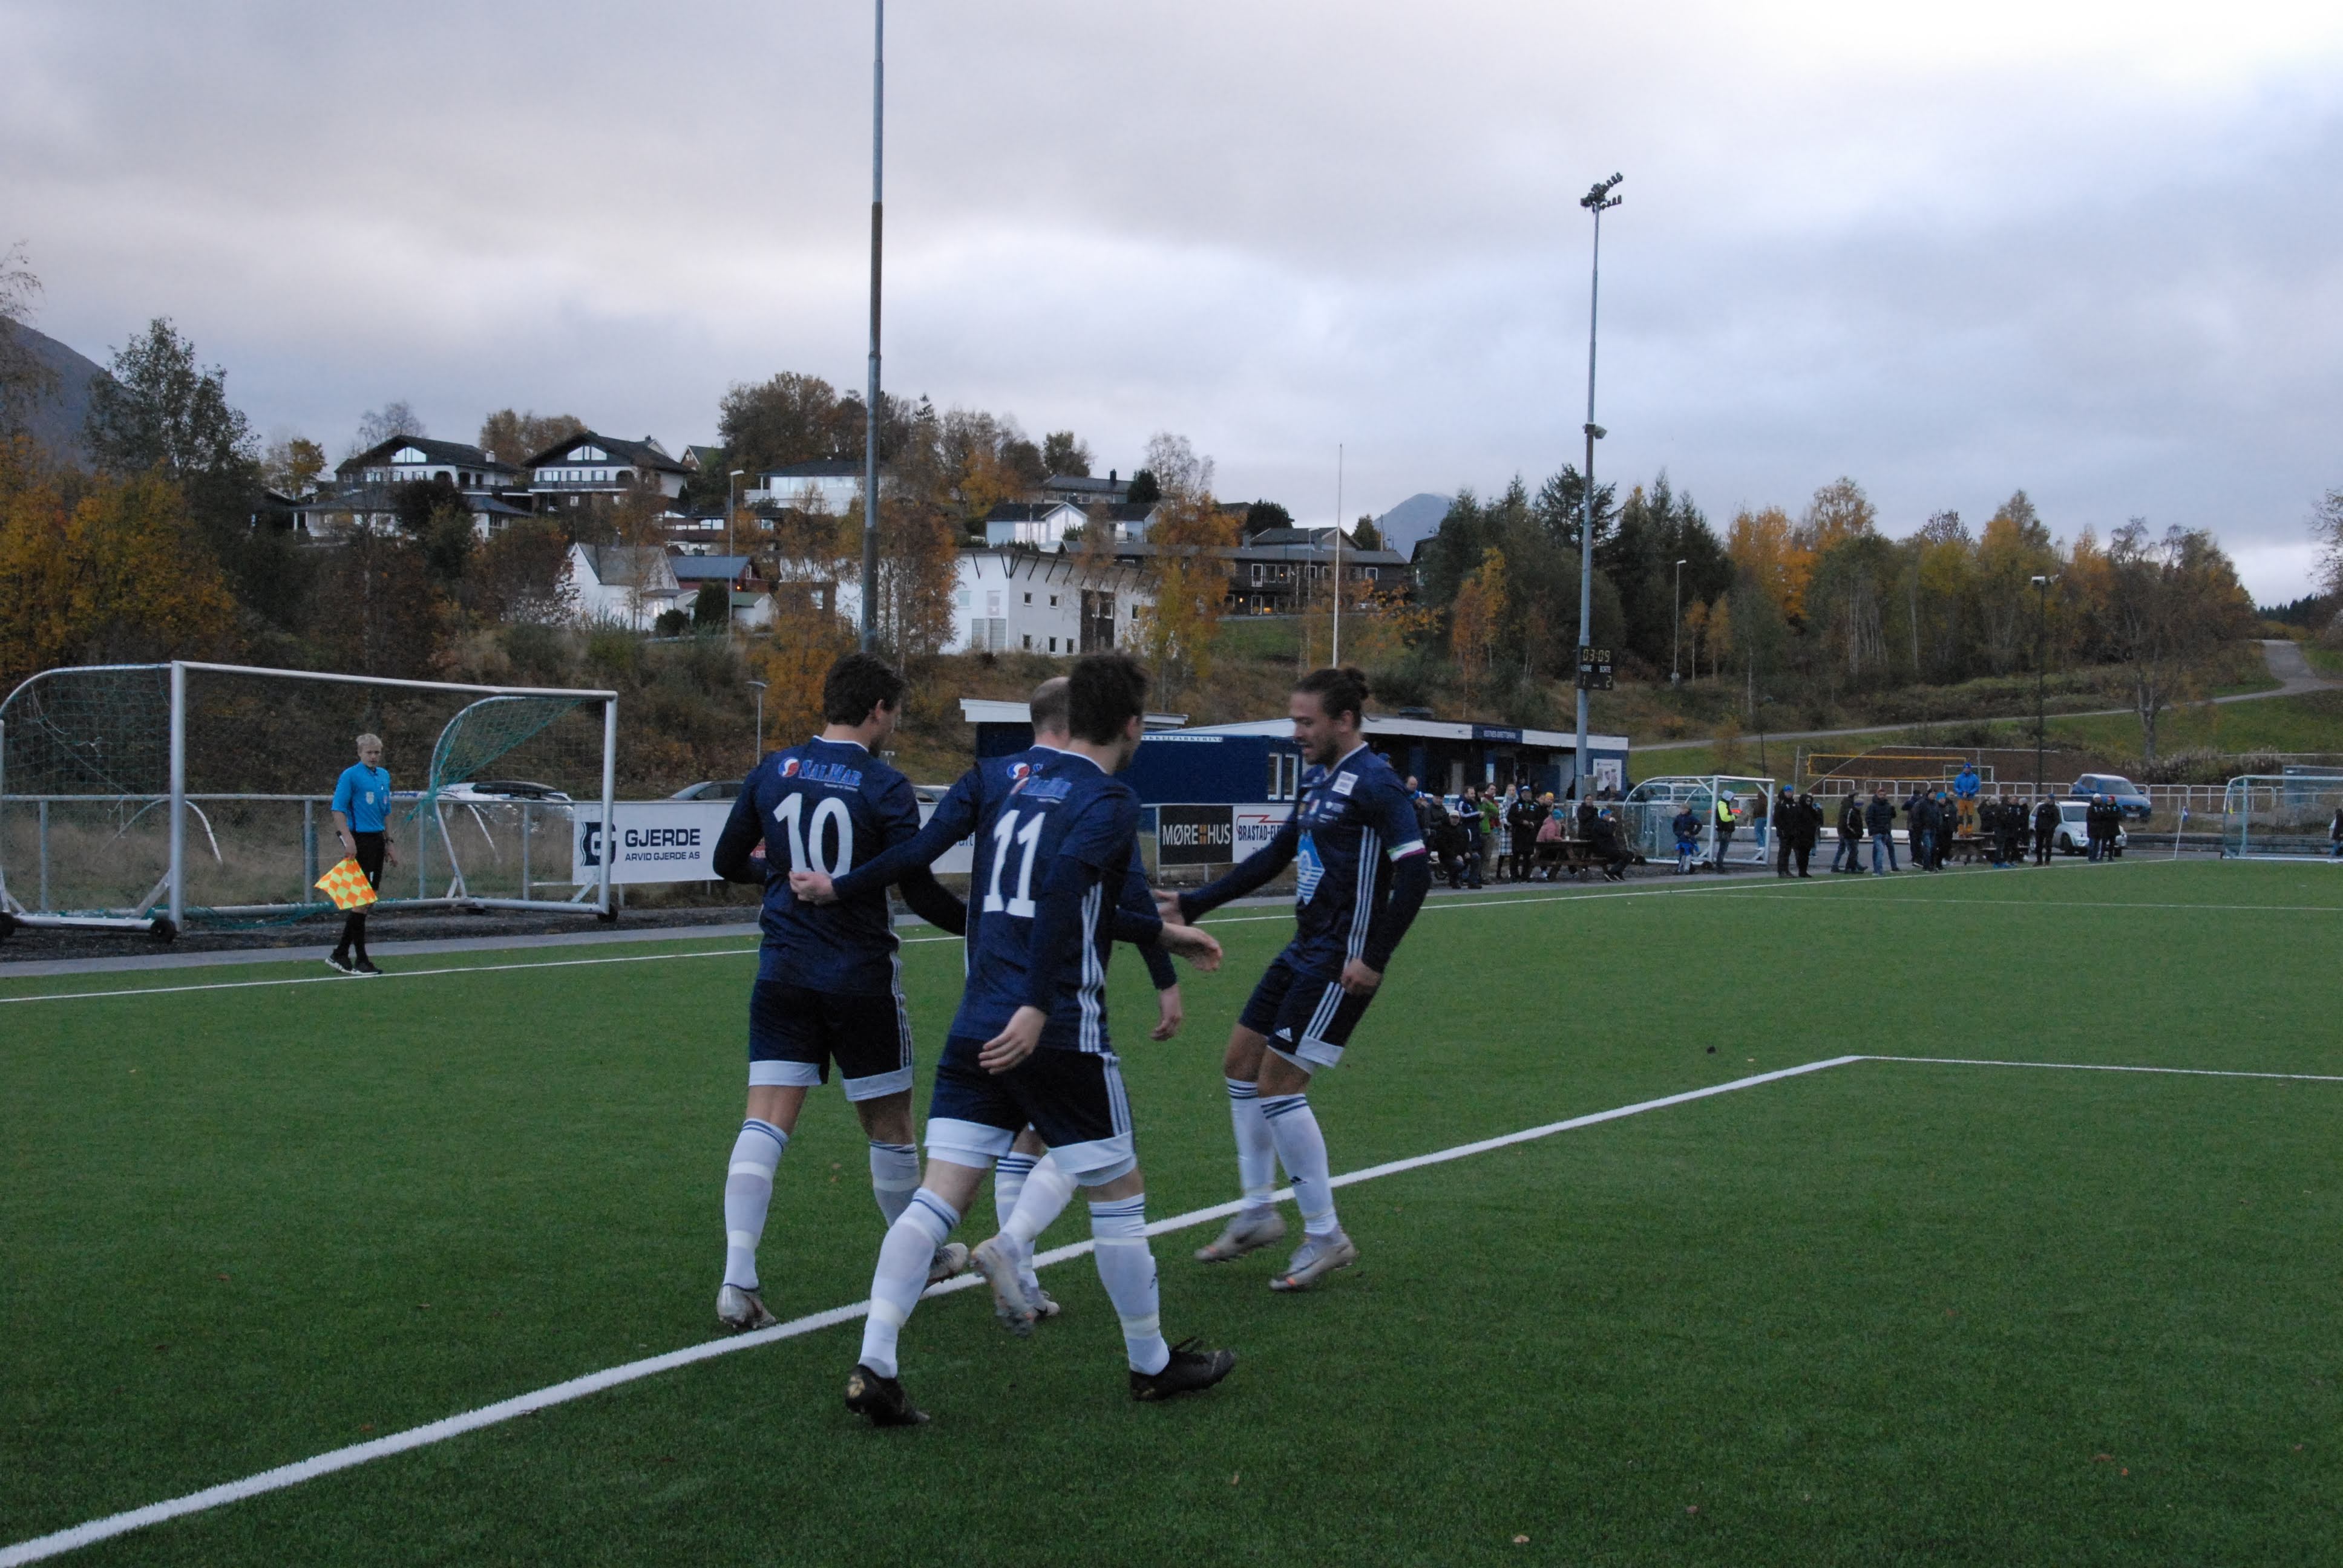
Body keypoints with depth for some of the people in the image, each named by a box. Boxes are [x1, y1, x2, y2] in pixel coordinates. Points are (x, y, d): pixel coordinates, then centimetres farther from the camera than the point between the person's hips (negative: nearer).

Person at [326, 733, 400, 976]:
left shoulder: (384, 776, 16)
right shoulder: (350, 775, -8)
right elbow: (338, 809, -13)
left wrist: (389, 842, 20)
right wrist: (348, 839, -23)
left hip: (377, 840, 8)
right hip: (359, 840, -8)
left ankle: (340, 955, 15)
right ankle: (360, 960, -3)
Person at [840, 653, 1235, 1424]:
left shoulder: (1025, 787, 18)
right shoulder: (1109, 801, -7)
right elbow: (1064, 888, -24)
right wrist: (1038, 1006, -27)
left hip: (977, 1028, 7)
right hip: (1058, 1035, -7)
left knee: (937, 1196, 1)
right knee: (1118, 1193, 10)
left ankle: (873, 1366, -10)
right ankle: (1152, 1363, 23)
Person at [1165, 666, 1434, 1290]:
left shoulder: (1372, 782, -15)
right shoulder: (1320, 780, 13)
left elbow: (1415, 871, -21)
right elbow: (1273, 857, 21)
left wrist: (1374, 958, -23)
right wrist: (1192, 905, 19)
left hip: (1342, 962, -10)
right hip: (1304, 951, 10)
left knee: (1278, 1082, -10)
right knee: (1242, 1062, 12)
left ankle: (1326, 1235, 1)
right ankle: (1257, 1214, 24)